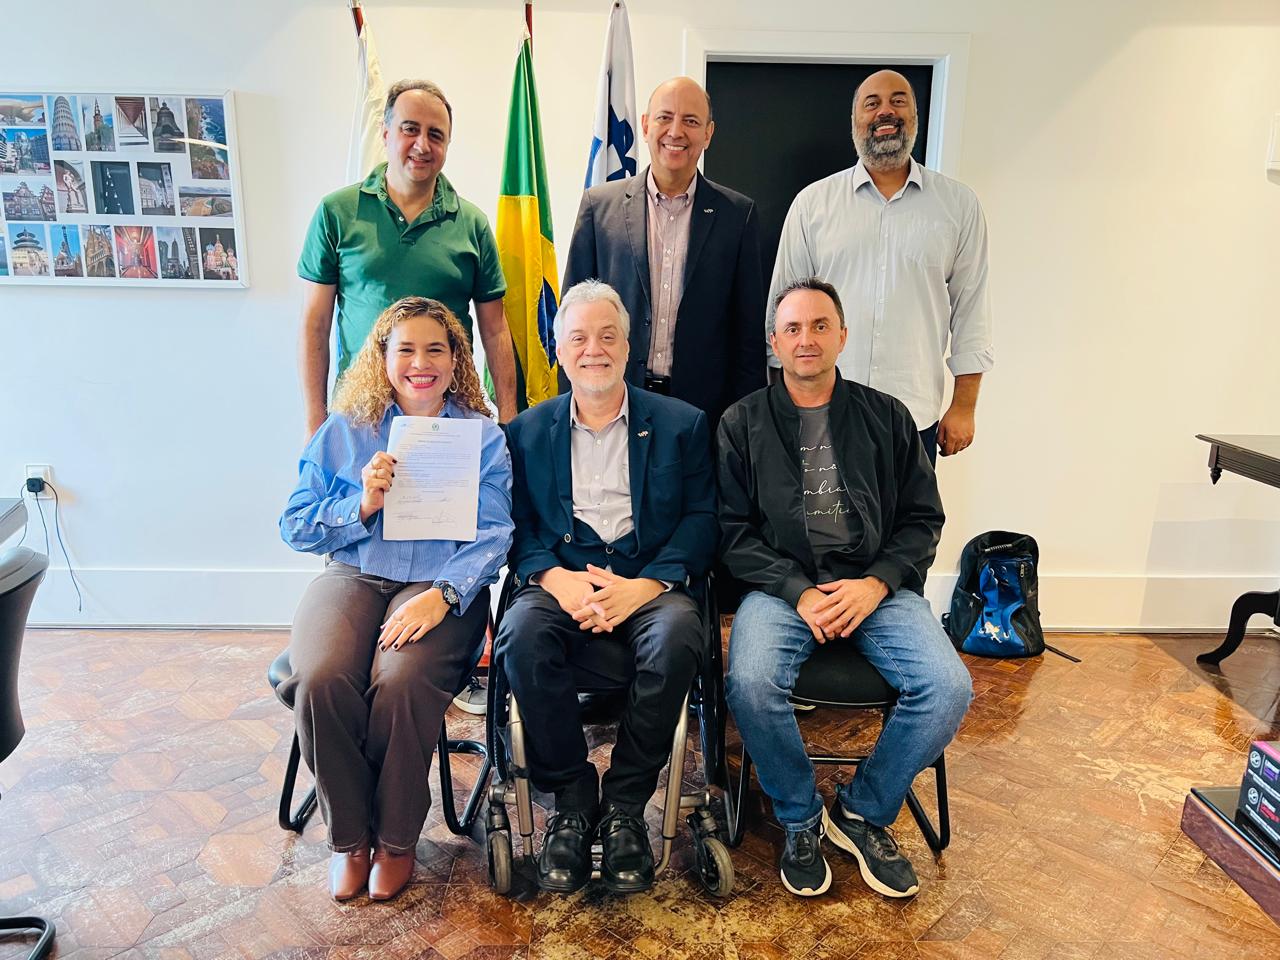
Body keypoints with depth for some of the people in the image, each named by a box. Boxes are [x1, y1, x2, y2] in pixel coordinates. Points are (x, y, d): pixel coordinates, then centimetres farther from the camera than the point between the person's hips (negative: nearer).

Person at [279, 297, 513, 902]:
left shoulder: (482, 436, 7)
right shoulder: (344, 431, 12)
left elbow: (492, 534, -3)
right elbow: (296, 529, 9)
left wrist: (442, 595, -20)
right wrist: (363, 504, -9)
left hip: (442, 586, -2)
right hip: (351, 578, 2)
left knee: (403, 682, -31)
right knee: (321, 680, -28)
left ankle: (396, 839, -3)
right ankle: (348, 836, -2)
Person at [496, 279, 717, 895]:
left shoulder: (681, 424, 12)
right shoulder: (527, 431, 15)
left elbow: (701, 519, 2)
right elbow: (515, 525, 6)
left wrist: (648, 585, -15)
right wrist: (555, 577, -15)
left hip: (648, 583, -1)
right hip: (560, 582, 1)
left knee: (676, 636, -33)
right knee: (522, 635, -31)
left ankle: (625, 805, -12)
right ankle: (571, 799, -11)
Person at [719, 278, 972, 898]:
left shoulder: (886, 417, 12)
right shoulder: (743, 423, 8)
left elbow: (922, 518, 10)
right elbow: (732, 529, 2)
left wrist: (876, 583, -8)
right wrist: (800, 592, -12)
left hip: (875, 586, 2)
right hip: (782, 586, -1)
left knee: (949, 687, -22)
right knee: (751, 683, -30)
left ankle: (863, 813, 5)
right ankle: (801, 821, 0)